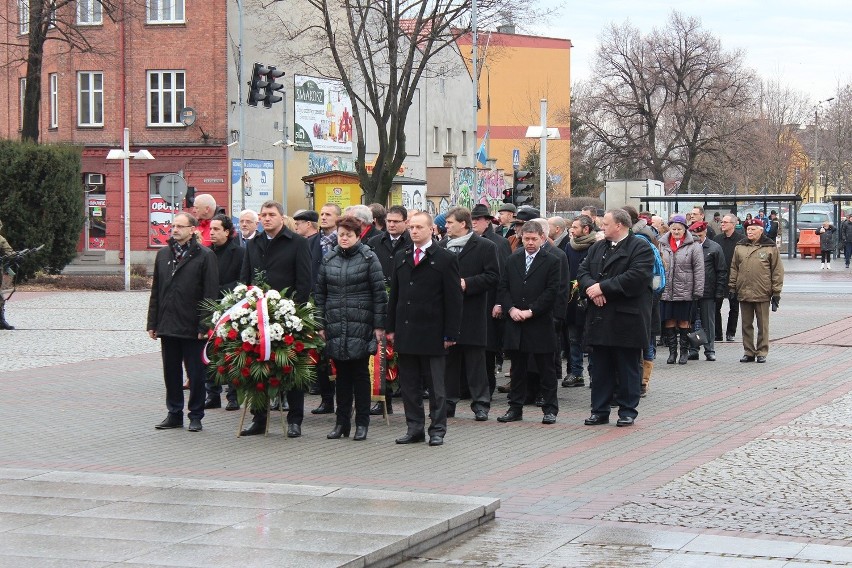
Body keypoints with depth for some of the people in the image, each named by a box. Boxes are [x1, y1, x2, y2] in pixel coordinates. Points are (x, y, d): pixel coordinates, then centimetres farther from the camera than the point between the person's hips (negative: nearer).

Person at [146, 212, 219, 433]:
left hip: (192, 328, -5)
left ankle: (195, 416, 12)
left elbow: (210, 294, -8)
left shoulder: (205, 256, -5)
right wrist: (152, 323, 9)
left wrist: (204, 325, -12)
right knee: (171, 373, 11)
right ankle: (174, 413, 20)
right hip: (167, 325, 5)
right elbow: (156, 291, 15)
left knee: (196, 373, 3)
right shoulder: (163, 254, 11)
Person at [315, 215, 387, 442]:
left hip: (361, 327, -3)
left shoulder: (369, 259, -1)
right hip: (335, 327, 3)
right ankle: (341, 422, 14)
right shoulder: (329, 260, 10)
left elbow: (379, 293, -3)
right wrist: (320, 325, 6)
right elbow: (319, 293, 12)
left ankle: (362, 423, 8)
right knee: (342, 374, 8)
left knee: (360, 373, 2)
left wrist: (379, 325, -7)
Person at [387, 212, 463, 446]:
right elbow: (394, 295, 15)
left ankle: (437, 429, 9)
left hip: (432, 333, -5)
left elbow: (453, 300, -5)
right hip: (405, 333, 5)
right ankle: (415, 428, 15)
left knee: (435, 386, 2)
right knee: (409, 385, 7)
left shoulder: (445, 259, -3)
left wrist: (450, 333, -10)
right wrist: (391, 327, 8)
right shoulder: (400, 258, 12)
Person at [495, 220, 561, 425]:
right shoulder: (512, 261, 11)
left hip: (540, 324, -4)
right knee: (517, 368, 10)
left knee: (546, 369, 3)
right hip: (515, 324, 4)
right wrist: (510, 308, -8)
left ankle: (550, 409, 9)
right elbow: (503, 287, 9)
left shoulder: (552, 262, -2)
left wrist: (530, 311, -14)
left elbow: (552, 291, -8)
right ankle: (515, 408, 16)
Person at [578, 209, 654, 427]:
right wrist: (591, 287, -13)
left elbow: (636, 276, -20)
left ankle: (627, 411, 10)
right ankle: (600, 411, 15)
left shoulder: (640, 248, -7)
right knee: (601, 368, 10)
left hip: (627, 319, -6)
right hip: (600, 319, 6)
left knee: (627, 368, 2)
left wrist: (603, 287, -18)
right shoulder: (597, 248, 17)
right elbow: (582, 271, 9)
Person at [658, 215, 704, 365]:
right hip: (666, 291, 3)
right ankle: (672, 351, 14)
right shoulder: (663, 245, 7)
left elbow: (699, 270, -4)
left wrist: (698, 291, -9)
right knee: (669, 321, 5)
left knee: (684, 322, 4)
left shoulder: (693, 246, -3)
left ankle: (684, 351, 14)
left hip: (685, 291, -3)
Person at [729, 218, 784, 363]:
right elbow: (734, 268, 14)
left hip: (762, 294, -3)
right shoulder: (740, 247, 9)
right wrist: (732, 287, 7)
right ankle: (749, 352, 16)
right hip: (744, 293, 3)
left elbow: (777, 271, 0)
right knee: (746, 325, 9)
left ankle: (762, 353, 12)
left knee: (763, 325, 4)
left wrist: (776, 292, -3)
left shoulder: (770, 248, -1)